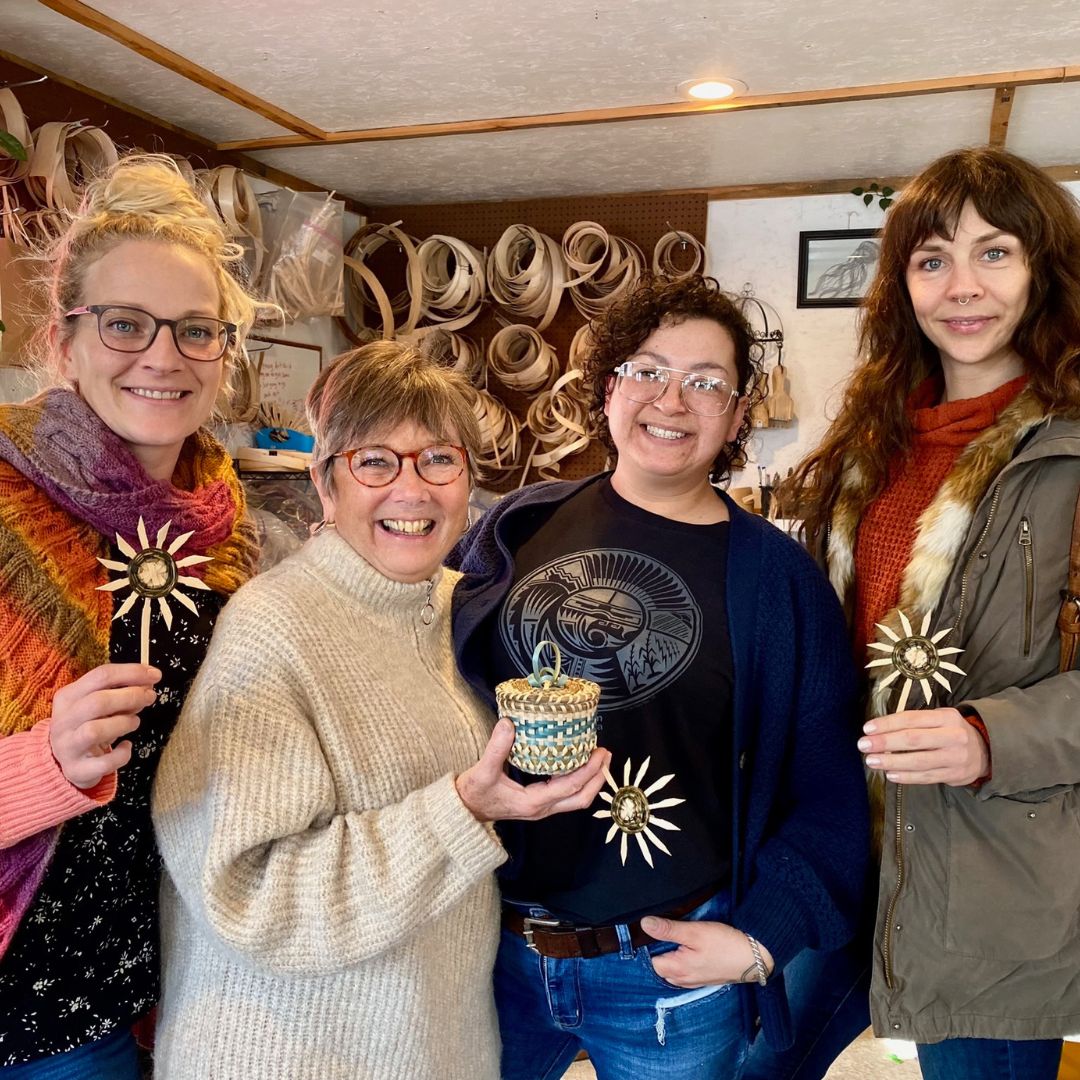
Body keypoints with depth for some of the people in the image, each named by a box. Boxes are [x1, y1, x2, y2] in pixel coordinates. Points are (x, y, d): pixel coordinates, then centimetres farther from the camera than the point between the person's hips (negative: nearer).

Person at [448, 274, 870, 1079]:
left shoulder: (776, 579, -6)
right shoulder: (519, 528, -2)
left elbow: (825, 793, -4)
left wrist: (761, 939, -10)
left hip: (674, 967, -1)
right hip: (493, 943, 2)